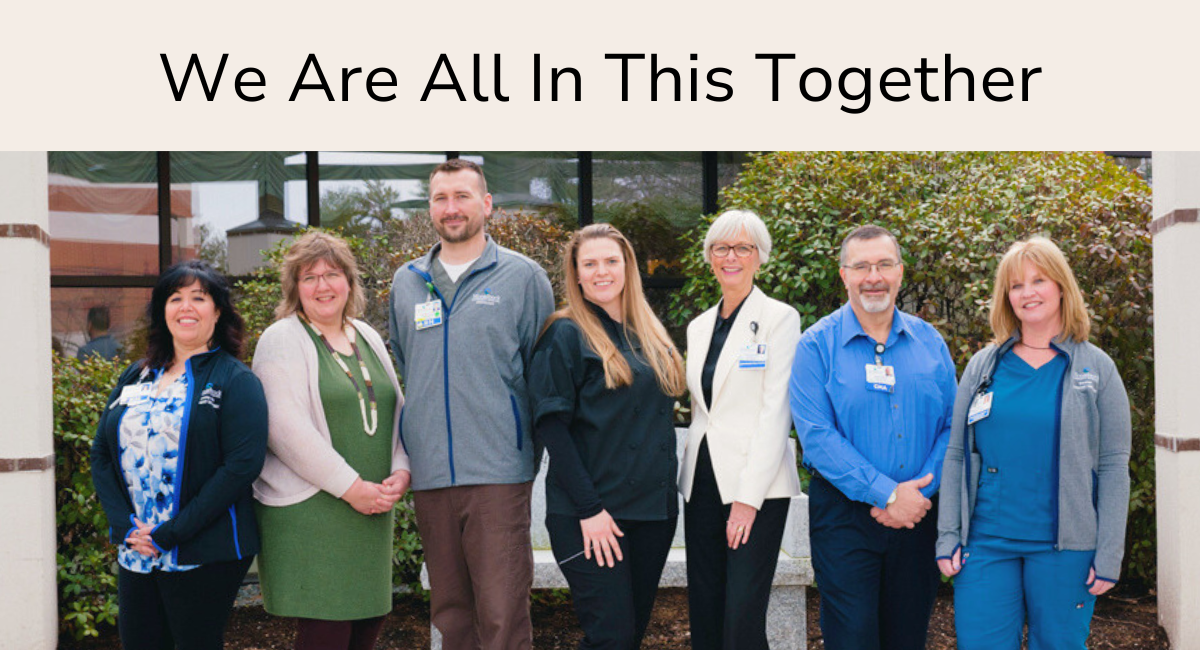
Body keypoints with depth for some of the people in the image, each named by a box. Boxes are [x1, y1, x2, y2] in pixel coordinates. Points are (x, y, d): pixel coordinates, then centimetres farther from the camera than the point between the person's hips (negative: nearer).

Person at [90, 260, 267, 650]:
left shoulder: (234, 380, -4)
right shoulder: (136, 377, 13)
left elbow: (242, 464, -15)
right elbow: (101, 454, 10)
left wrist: (169, 534, -17)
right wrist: (125, 524, -7)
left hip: (205, 558, -5)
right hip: (134, 555, 5)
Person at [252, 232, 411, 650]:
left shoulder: (368, 338, 17)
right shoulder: (283, 341, -5)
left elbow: (396, 410, 17)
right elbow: (287, 428, -15)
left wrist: (401, 471, -1)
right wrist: (350, 487, -16)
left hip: (371, 511, 7)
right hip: (310, 513, -7)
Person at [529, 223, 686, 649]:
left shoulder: (651, 335, 15)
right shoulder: (566, 335, -5)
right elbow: (551, 426, -12)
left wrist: (666, 494, 11)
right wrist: (588, 509, -18)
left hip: (654, 510, 6)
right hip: (591, 516, -6)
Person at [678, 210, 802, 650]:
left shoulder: (779, 318, -3)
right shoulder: (699, 327, 16)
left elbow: (776, 411, -10)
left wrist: (748, 498, -16)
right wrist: (689, 476, 10)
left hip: (756, 483, -6)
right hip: (702, 481, 6)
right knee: (704, 612, 7)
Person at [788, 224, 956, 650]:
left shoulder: (929, 342, 8)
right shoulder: (818, 345, -4)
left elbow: (951, 427, 4)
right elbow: (817, 436, -12)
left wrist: (918, 494, -11)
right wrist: (887, 493, -17)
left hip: (917, 513, 4)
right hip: (844, 514, -3)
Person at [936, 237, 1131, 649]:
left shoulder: (1095, 368, 3)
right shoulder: (983, 366, 9)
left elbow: (1114, 466, 0)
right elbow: (956, 454, 8)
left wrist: (1108, 556, -6)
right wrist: (948, 537, 0)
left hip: (1063, 547, -1)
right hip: (986, 541, 2)